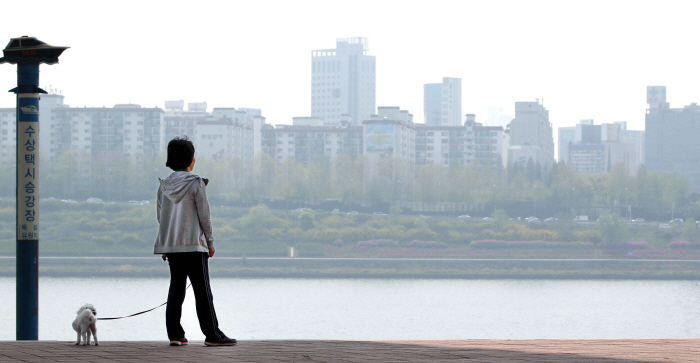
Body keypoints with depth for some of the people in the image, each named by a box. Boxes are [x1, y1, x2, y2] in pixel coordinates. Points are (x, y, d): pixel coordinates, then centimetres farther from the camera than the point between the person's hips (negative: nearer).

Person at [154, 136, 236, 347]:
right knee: (202, 291, -1)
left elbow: (160, 215, 9)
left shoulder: (164, 185, 6)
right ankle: (212, 335, 1)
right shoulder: (196, 183, -10)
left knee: (176, 289, 8)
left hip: (171, 244, 5)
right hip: (194, 244, -5)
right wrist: (210, 242, 1)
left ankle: (175, 334, 5)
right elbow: (204, 216, -8)